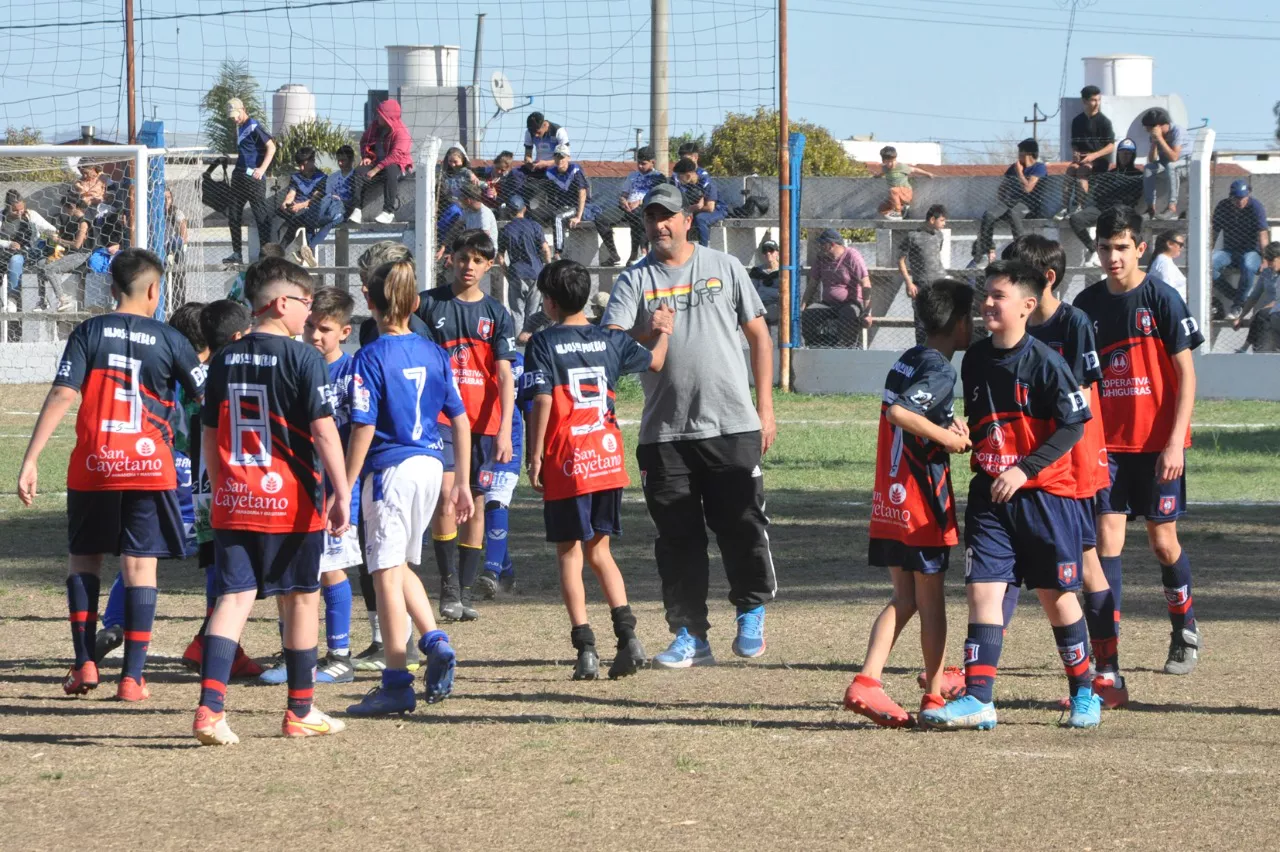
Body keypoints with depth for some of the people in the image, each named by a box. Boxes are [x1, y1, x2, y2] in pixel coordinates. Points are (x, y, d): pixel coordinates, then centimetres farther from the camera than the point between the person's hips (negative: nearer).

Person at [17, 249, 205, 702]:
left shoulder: (89, 332, 0)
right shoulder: (169, 340, 1)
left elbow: (62, 395, -9)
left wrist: (30, 460, -9)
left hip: (92, 465, 1)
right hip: (150, 467, -1)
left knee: (83, 559, 16)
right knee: (140, 566, 1)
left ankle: (84, 665, 10)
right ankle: (132, 677, -2)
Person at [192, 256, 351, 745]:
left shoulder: (225, 360, 7)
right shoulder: (303, 358, -9)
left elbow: (210, 435, 12)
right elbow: (324, 430, -14)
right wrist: (342, 494, -11)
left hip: (233, 502, 4)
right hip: (290, 501, -4)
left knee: (233, 597, 0)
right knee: (300, 598, 11)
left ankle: (210, 706, -17)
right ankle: (301, 712, 21)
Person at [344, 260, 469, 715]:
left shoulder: (371, 357, -10)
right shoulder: (434, 353, 7)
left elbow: (363, 430, -13)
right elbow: (460, 421, 9)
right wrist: (462, 485, 16)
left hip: (391, 469, -6)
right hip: (431, 465, 6)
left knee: (387, 572, -1)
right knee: (400, 565, 22)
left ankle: (397, 684, 1)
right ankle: (435, 640, 4)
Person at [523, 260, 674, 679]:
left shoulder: (544, 343, -5)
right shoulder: (611, 340, 7)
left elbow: (542, 402, -12)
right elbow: (655, 362, 19)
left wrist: (535, 457, -7)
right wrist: (663, 331, 39)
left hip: (566, 463, -4)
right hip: (608, 459, 4)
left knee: (569, 555, 2)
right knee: (599, 551, 15)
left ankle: (585, 648, -5)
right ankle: (627, 634, 0)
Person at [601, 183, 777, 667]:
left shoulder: (724, 268, 8)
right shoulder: (633, 281, 6)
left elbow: (758, 335, 11)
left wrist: (765, 406, 4)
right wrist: (648, 333, -29)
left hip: (732, 426, -1)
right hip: (664, 432, 1)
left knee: (743, 526, 0)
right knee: (677, 537, 3)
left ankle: (751, 614, 20)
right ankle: (690, 636, 10)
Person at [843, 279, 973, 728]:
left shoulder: (906, 362, 12)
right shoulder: (940, 370, -15)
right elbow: (899, 412, -29)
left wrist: (946, 427, 6)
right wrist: (946, 437, -18)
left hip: (889, 501, 8)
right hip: (922, 498, -8)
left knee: (904, 597, 12)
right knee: (931, 598, 4)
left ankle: (866, 681, -2)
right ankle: (935, 694, 12)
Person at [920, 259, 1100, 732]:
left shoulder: (1044, 362, -12)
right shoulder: (975, 359, 7)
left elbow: (1073, 425, -12)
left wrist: (1026, 469, -18)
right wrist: (963, 436, -2)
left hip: (1045, 494, -5)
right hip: (990, 494, 5)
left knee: (1056, 595, 4)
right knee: (982, 589, -6)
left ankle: (1084, 693, 20)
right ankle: (977, 698, -9)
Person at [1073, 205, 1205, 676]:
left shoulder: (1162, 299, -7)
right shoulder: (1087, 304, 5)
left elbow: (1186, 375, -8)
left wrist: (1175, 442, -14)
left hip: (1158, 443, -3)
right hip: (1107, 441, 3)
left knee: (1163, 540, 5)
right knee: (1107, 537, -6)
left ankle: (1186, 630, 27)